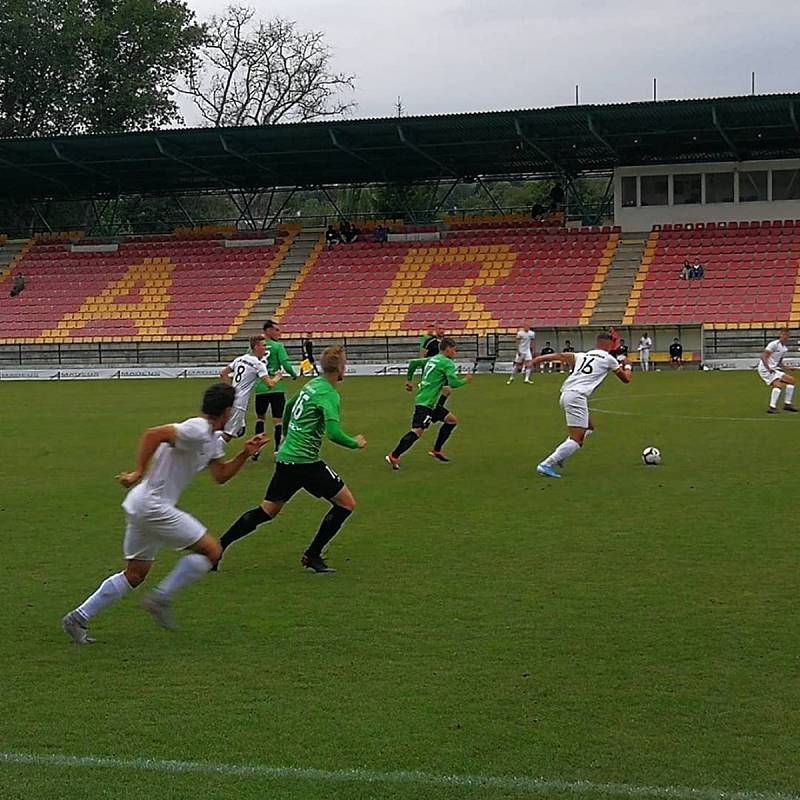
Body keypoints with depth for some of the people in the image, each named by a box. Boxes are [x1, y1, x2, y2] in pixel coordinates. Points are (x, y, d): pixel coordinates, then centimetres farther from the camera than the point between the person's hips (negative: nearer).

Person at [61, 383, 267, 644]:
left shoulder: (213, 440, 15)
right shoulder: (197, 430, -17)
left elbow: (221, 475, 21)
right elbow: (153, 434, -25)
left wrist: (245, 454, 9)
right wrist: (139, 473, -27)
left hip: (141, 506, 10)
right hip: (153, 505, -10)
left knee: (134, 575, 16)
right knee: (211, 551, -4)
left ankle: (78, 618, 18)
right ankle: (161, 599, 0)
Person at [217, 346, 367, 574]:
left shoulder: (312, 384, 13)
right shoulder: (329, 395, -15)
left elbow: (289, 408, 28)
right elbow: (334, 433, -26)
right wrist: (355, 443, -7)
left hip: (286, 459, 9)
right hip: (305, 461, -9)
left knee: (267, 511, 15)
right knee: (346, 503, -1)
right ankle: (312, 555, 4)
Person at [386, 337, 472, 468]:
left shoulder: (432, 359, 17)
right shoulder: (447, 363, -10)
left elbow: (414, 362, 24)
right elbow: (453, 383, -18)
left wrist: (409, 381, 30)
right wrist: (465, 381, 0)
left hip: (432, 403, 10)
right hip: (425, 403, -10)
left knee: (452, 420, 15)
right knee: (417, 431, -16)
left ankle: (436, 451, 19)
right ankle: (394, 457, -15)